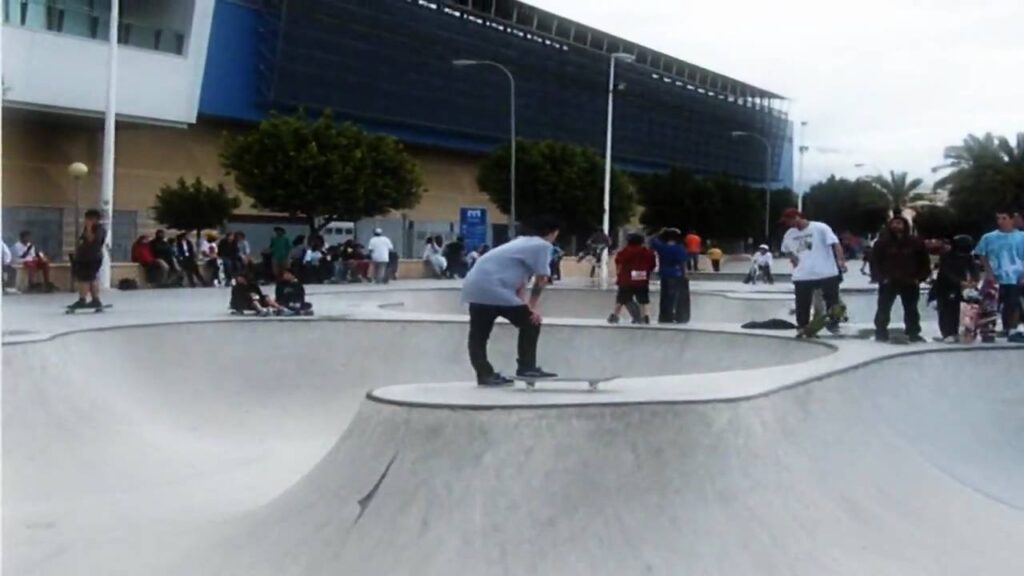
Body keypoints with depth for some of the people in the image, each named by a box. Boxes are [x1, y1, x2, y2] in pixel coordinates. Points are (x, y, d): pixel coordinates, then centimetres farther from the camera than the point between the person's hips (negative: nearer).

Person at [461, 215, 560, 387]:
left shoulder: (522, 242, 26)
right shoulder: (543, 246, 0)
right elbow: (541, 280, -1)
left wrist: (526, 305, 13)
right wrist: (532, 307, 10)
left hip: (475, 286, 9)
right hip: (494, 288, -9)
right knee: (531, 322, 5)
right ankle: (526, 368, 9)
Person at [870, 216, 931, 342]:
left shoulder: (915, 242, -1)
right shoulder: (882, 243, -4)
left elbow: (925, 261, 6)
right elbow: (874, 262, -2)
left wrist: (919, 278, -3)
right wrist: (881, 278, -11)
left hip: (910, 283, 1)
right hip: (888, 283, -1)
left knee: (911, 310, 10)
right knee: (883, 309, 2)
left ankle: (913, 333, 19)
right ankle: (881, 333, 10)